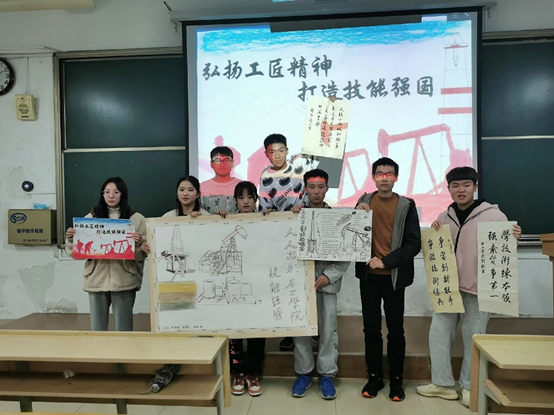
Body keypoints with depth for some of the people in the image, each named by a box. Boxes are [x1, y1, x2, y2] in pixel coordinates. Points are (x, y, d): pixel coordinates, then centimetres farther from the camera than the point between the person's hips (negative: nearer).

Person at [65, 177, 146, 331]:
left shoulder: (137, 219, 1)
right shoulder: (90, 218, 8)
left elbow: (144, 253, -2)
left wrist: (138, 243, -21)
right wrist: (70, 239, -8)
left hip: (124, 281, -2)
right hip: (96, 280, 2)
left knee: (123, 327, 7)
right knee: (97, 326, 13)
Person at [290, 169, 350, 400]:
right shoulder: (295, 214, 3)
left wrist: (329, 275, -12)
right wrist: (292, 218, -14)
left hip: (327, 281, -1)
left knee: (328, 330, 7)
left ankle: (327, 375, 24)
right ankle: (303, 373, 25)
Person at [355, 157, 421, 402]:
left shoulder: (407, 206, -3)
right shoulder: (364, 201, 4)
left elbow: (414, 244, -7)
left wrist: (386, 262, -16)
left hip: (395, 277, -2)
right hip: (369, 275, 2)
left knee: (395, 329, 8)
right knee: (371, 328, 9)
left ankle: (396, 379, 23)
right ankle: (374, 376, 24)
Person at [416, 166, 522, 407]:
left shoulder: (493, 215, -6)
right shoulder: (444, 217, 8)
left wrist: (513, 238, -22)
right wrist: (434, 234, -4)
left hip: (477, 287, -4)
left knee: (473, 339, 6)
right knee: (438, 333, 7)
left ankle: (469, 386, 25)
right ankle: (442, 383, 22)